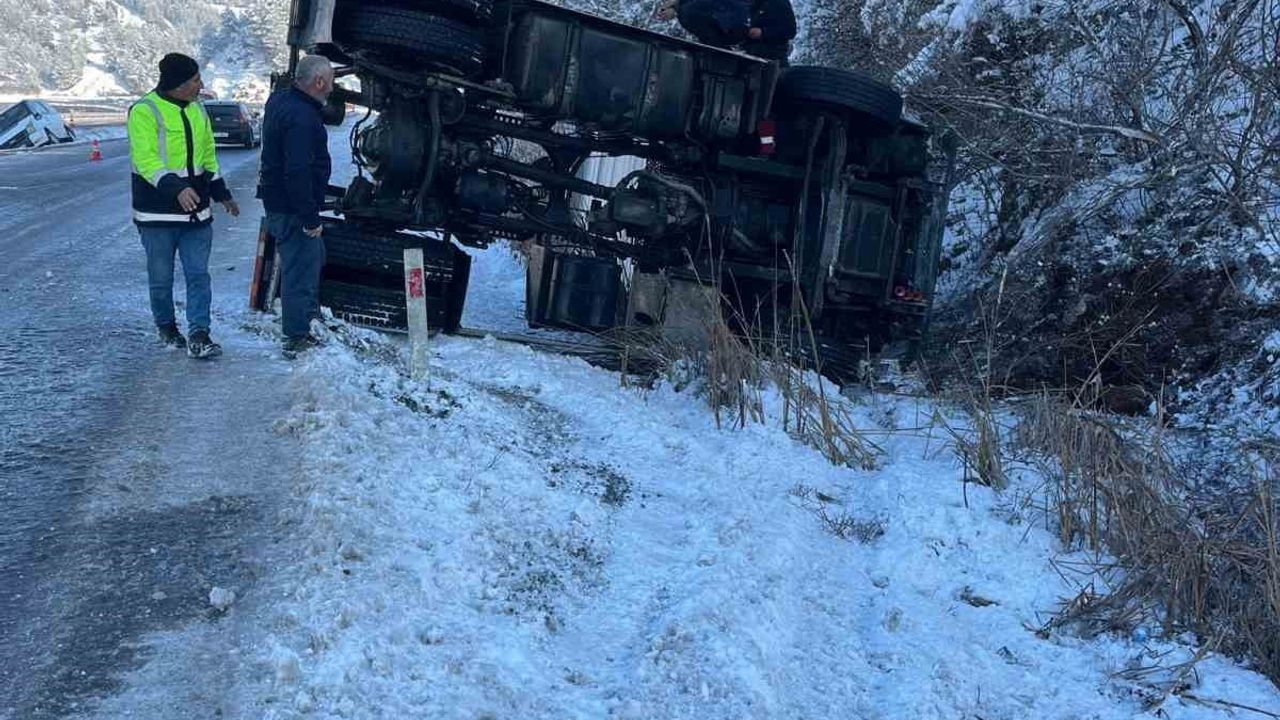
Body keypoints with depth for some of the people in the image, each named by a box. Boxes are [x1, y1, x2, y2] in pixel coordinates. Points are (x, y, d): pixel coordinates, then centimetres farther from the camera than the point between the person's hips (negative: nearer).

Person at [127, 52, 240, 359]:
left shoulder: (197, 110, 12)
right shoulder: (145, 112, -11)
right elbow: (146, 160, -20)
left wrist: (222, 195, 18)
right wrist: (176, 189, -34)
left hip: (196, 212, 6)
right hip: (158, 213, -5)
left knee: (198, 274, -2)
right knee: (161, 278, 7)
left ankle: (198, 336, -3)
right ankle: (166, 328, 27)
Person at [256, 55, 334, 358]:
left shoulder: (280, 100, 8)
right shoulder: (301, 117, -25)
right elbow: (298, 172, -29)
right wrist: (310, 217, -25)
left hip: (277, 199, 10)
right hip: (293, 207, -10)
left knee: (314, 256, 27)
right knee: (301, 269, -2)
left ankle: (309, 310, 43)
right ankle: (297, 338, 5)